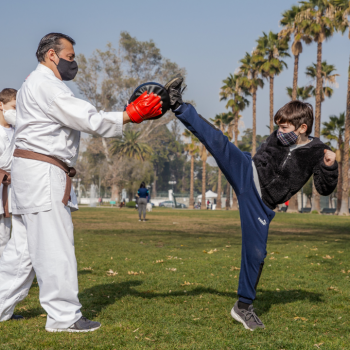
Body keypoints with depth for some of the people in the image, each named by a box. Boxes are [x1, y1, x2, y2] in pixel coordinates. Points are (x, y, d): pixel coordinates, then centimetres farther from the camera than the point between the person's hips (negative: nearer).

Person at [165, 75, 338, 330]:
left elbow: (324, 189, -9)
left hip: (261, 205, -1)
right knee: (218, 141, -22)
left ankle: (244, 307, 16)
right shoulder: (278, 138, 3)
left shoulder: (317, 152, -7)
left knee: (256, 254, -2)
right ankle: (178, 105, -17)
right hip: (247, 174, 2)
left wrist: (330, 167, -23)